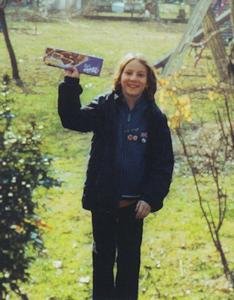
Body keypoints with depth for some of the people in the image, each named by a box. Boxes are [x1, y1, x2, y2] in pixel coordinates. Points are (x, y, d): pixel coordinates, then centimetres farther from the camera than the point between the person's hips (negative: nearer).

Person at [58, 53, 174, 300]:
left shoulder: (155, 117, -4)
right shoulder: (105, 107, -4)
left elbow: (164, 162, -4)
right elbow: (72, 119, -18)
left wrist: (151, 198, -12)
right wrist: (71, 83, -27)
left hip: (134, 202, 0)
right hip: (103, 198, 0)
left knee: (129, 258, 12)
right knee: (103, 256, 13)